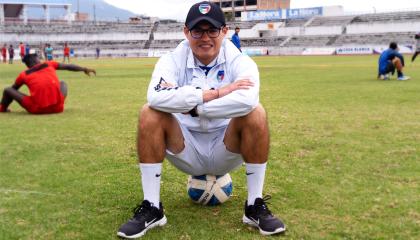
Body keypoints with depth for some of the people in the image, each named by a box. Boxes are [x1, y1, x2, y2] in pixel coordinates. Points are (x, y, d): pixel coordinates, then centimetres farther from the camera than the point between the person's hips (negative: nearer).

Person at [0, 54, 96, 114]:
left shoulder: (23, 74, 14)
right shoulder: (49, 64, 15)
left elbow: (13, 89, 28)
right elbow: (68, 66, 21)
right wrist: (84, 69, 32)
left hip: (37, 109, -1)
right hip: (58, 107, 1)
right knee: (62, 83, 32)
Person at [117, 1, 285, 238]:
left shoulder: (239, 62, -10)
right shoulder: (172, 61, -8)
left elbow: (247, 100, -34)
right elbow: (156, 97, -32)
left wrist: (193, 106, -28)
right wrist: (214, 93, -30)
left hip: (226, 151, -1)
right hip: (187, 151, 1)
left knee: (255, 113, -26)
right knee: (150, 113, -22)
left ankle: (256, 207, -14)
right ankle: (151, 208, -14)